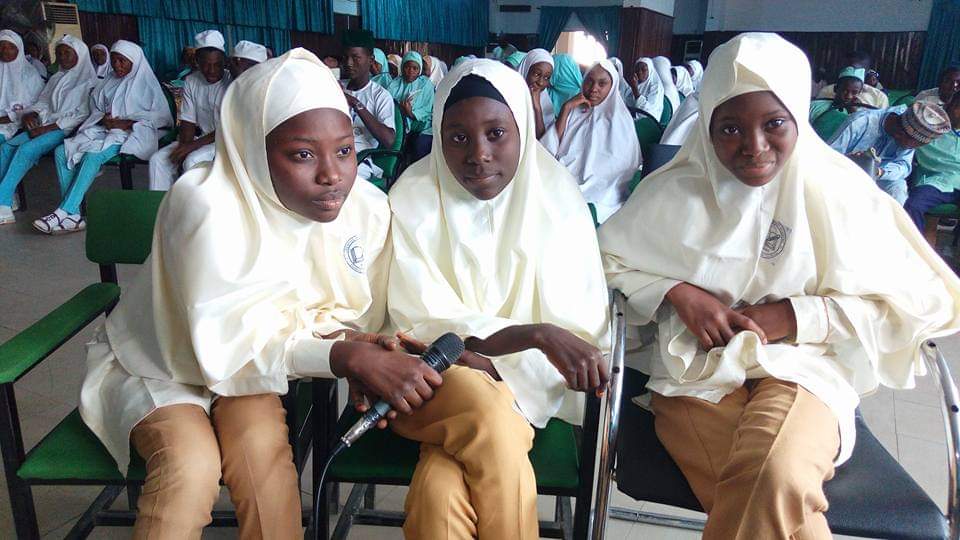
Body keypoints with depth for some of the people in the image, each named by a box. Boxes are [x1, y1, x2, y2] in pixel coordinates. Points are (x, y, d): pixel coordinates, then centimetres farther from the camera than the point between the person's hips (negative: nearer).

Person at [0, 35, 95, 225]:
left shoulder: (88, 81, 1)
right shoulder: (56, 79, 23)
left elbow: (82, 115, -9)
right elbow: (43, 102, 23)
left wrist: (47, 128, -14)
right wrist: (32, 113, -3)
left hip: (68, 129, -7)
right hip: (46, 126, 7)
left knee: (26, 149, -29)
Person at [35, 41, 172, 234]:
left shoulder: (146, 83, 4)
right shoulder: (109, 83, 23)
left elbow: (161, 116, -6)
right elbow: (95, 110, 25)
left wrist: (125, 123, -13)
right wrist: (103, 120, -1)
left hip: (131, 133, -7)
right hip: (104, 131, 7)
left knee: (93, 155, -34)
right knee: (61, 151, -17)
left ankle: (64, 212, -33)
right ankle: (72, 215, -25)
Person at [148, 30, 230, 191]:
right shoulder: (191, 81, 5)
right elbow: (188, 122, 4)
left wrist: (193, 145, -21)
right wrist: (184, 146, -16)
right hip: (200, 138, 6)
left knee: (192, 161, -31)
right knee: (158, 160, -11)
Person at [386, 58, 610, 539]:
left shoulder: (557, 197, -3)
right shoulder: (413, 199, -5)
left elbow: (585, 328, -7)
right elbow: (426, 325, -12)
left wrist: (493, 363, -22)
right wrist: (537, 335, -26)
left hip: (524, 383, 0)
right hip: (431, 377, 0)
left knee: (439, 494, -28)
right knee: (491, 423, -33)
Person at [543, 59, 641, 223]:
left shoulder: (620, 120, 8)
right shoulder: (574, 112, 17)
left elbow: (619, 166, 1)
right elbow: (552, 145, 3)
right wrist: (566, 108, -3)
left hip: (600, 194, -3)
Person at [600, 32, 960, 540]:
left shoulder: (839, 194, 1)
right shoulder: (675, 192, 3)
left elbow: (918, 302, 3)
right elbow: (603, 260, 6)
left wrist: (794, 316, -9)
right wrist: (676, 293, -10)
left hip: (801, 368, 0)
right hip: (696, 368, 0)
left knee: (776, 479, -34)